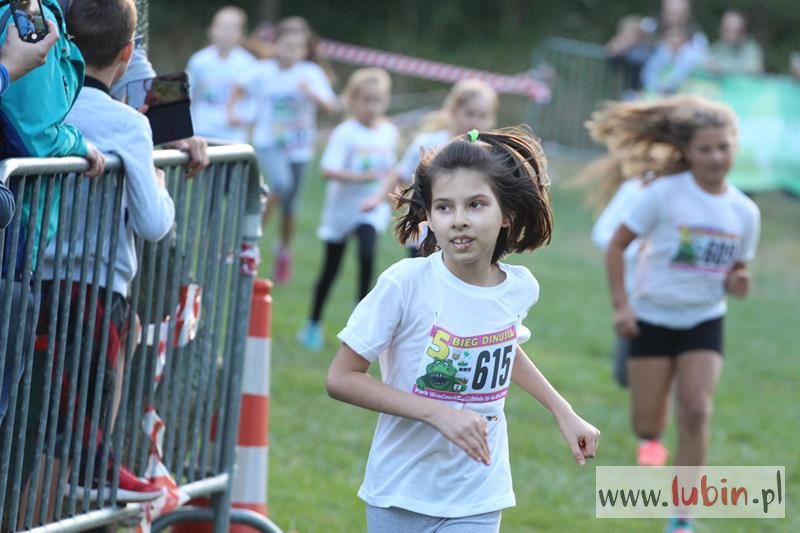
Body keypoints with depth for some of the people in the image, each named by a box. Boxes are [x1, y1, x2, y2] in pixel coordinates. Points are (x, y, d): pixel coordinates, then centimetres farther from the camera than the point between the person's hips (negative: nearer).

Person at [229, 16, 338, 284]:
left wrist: (312, 94, -34)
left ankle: (284, 252, 34)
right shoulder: (263, 71, -6)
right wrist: (231, 109, -2)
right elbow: (240, 88, 13)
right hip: (268, 143, -1)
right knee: (282, 184, -29)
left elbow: (332, 106, -17)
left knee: (289, 206, 8)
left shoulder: (311, 73, -9)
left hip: (298, 148, 1)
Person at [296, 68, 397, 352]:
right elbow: (328, 170, -22)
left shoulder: (388, 132, 0)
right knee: (331, 268, 8)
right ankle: (313, 324, 24)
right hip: (342, 208, -2)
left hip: (371, 209, 2)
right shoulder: (345, 133, -14)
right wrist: (361, 177, -28)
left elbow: (390, 171, 9)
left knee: (367, 253, -23)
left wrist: (380, 196, -7)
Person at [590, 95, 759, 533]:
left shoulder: (744, 212, -5)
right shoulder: (665, 194, -15)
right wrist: (620, 306, -14)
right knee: (647, 424, 4)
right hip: (652, 318, -2)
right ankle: (649, 438, 45)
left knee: (697, 413, -15)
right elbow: (617, 245, -8)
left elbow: (736, 271, 9)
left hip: (704, 321, 2)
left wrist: (737, 284, -15)